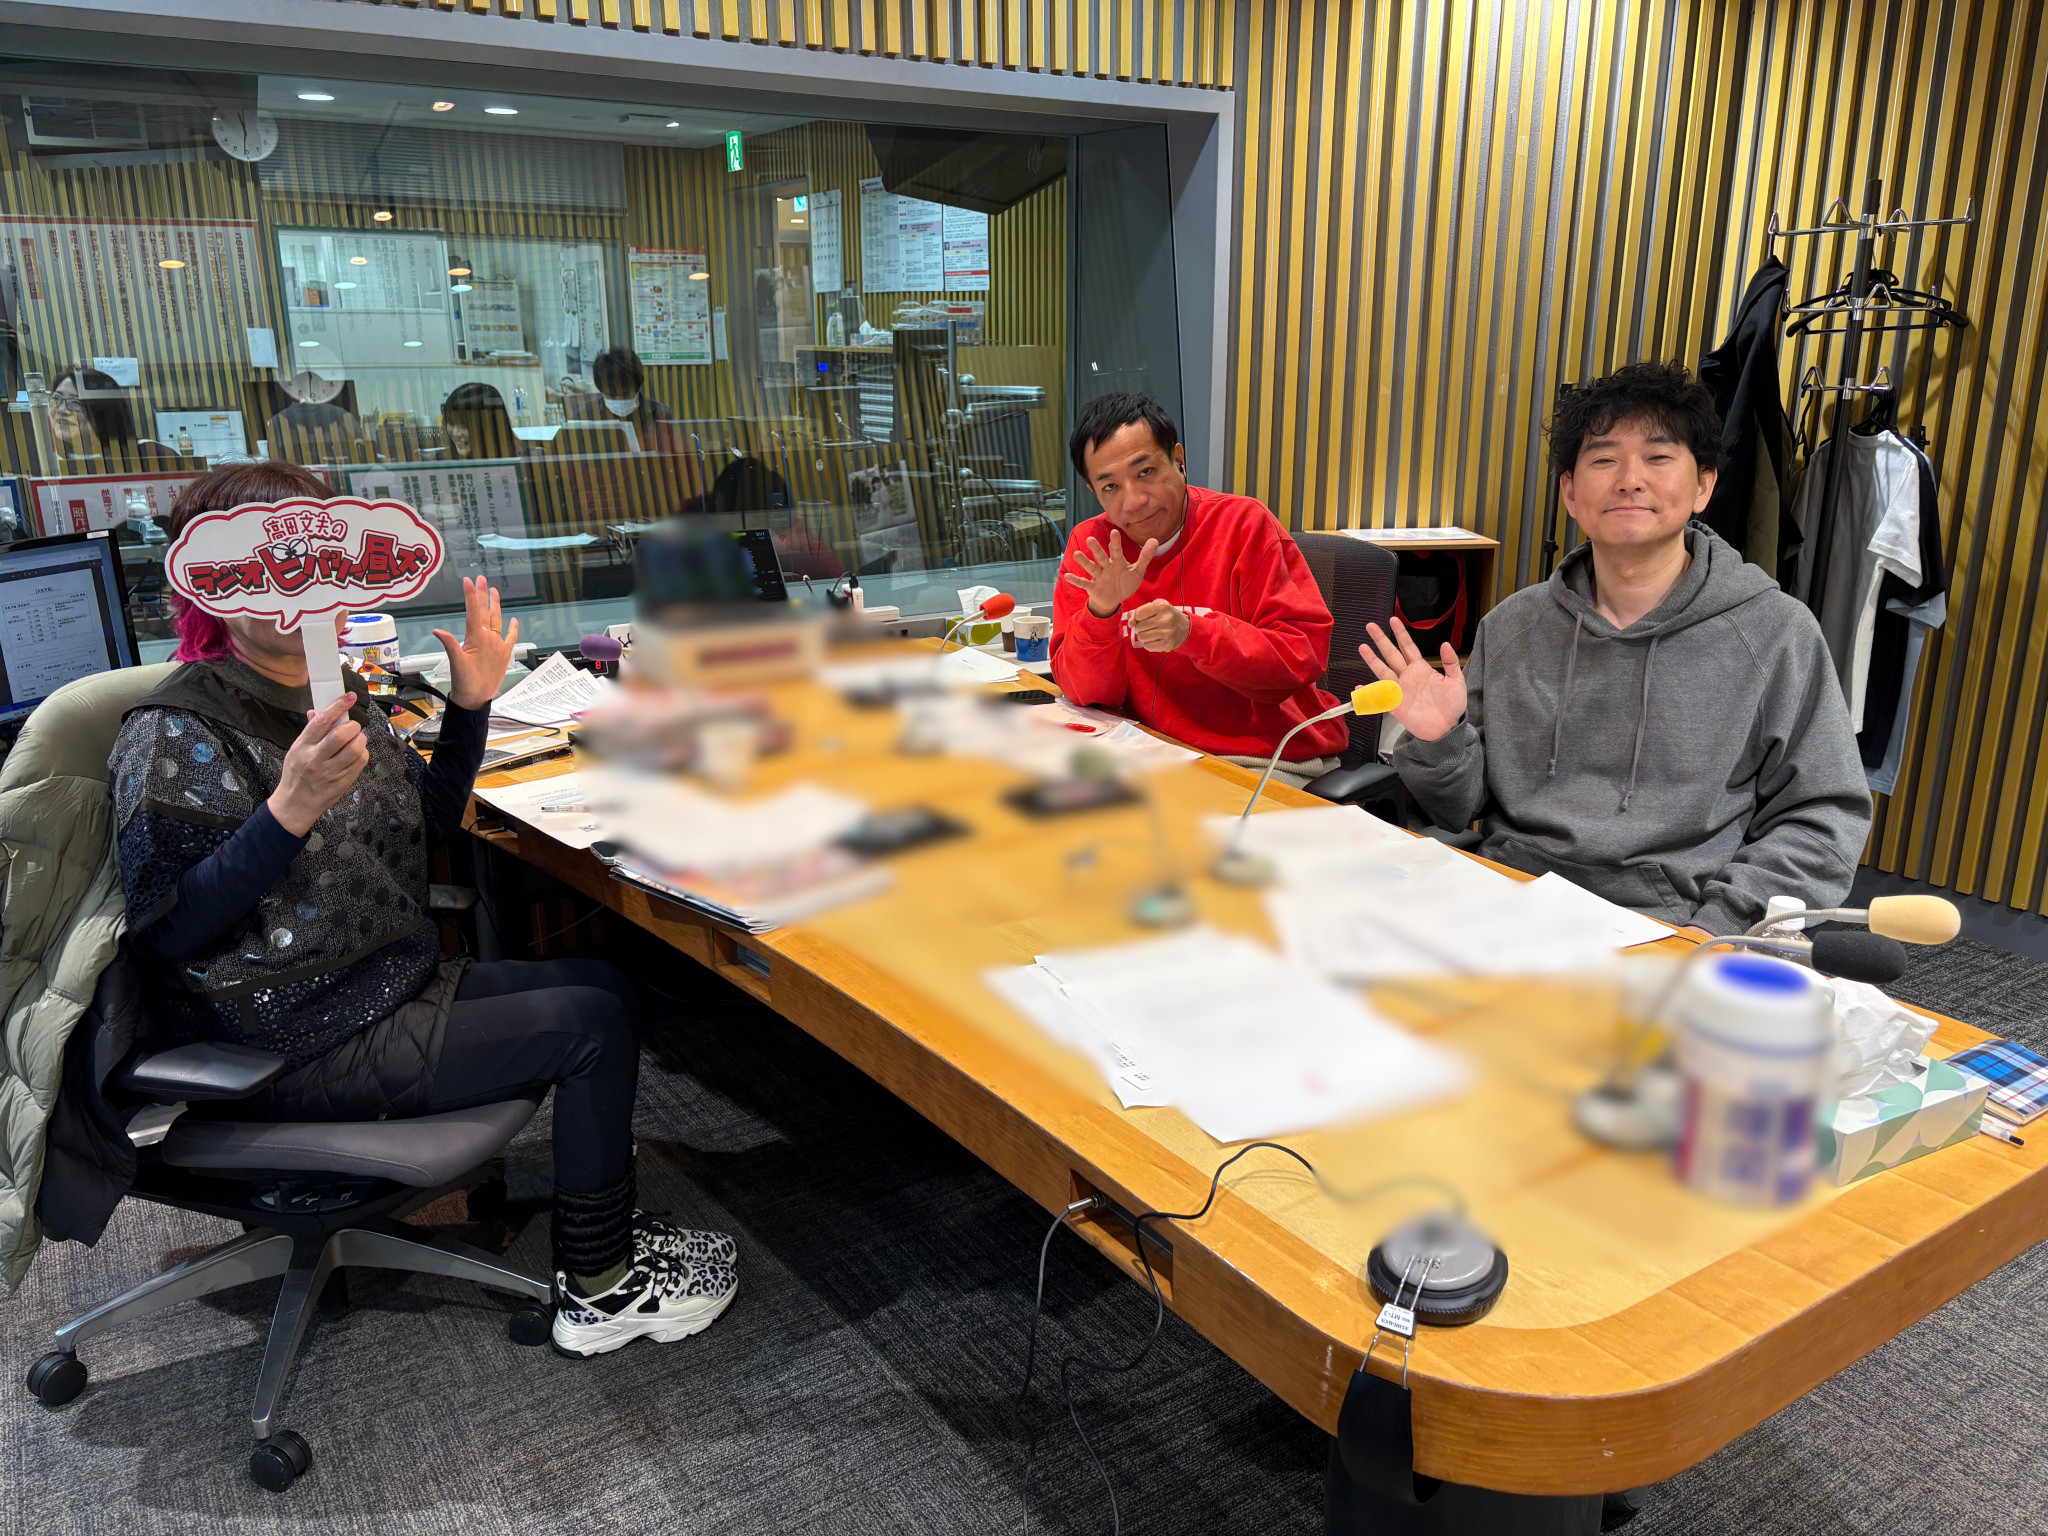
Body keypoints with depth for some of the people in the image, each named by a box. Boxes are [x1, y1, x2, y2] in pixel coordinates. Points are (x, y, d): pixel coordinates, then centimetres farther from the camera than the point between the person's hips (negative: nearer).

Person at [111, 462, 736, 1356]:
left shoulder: (339, 696, 8)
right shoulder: (176, 734, -17)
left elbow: (432, 820, 16)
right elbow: (166, 928, -22)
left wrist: (470, 705, 5)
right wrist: (291, 809, -33)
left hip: (394, 988, 9)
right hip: (297, 1049, -9)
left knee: (606, 985, 6)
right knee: (591, 1026, -12)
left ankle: (600, 1221, 18)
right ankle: (598, 1292, 5)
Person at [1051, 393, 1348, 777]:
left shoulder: (1243, 523, -5)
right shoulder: (1090, 547, 3)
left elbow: (1304, 654, -12)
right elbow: (1087, 694, -1)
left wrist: (1191, 633, -24)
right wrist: (1101, 611, -20)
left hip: (1272, 757, -3)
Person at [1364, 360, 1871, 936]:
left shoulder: (1778, 634, 2)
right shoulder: (1509, 627, 10)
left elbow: (1825, 814, 2)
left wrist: (1717, 926, -11)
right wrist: (1440, 743, -8)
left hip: (1669, 929, -1)